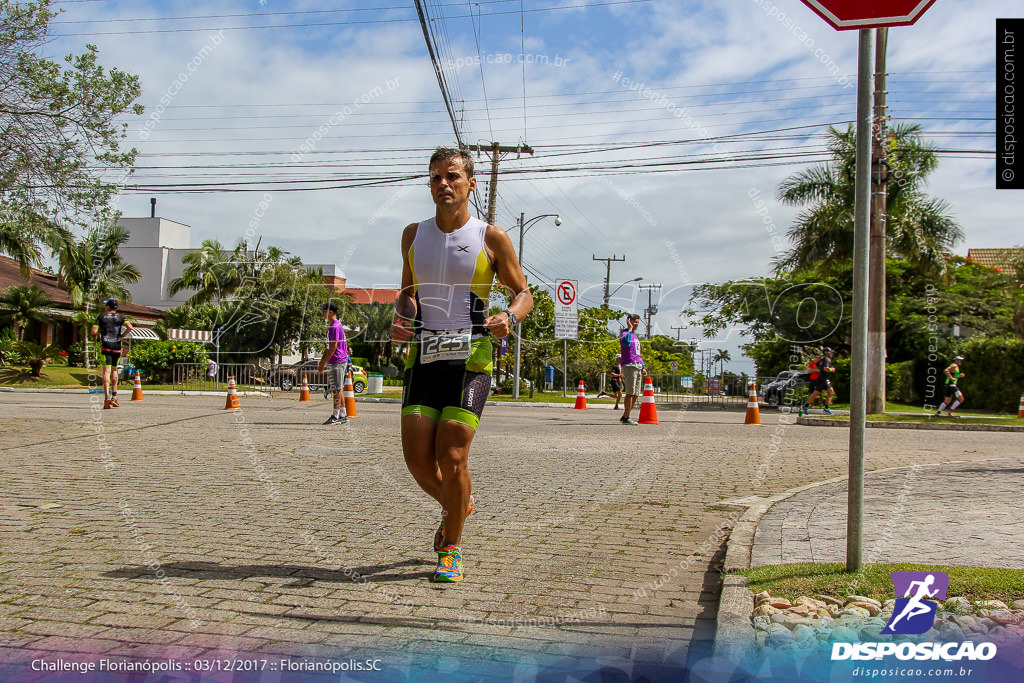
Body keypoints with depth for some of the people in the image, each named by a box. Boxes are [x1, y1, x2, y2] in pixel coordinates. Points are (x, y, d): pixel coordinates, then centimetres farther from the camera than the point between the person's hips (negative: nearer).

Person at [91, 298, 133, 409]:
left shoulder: (102, 316, 5)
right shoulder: (120, 317, 7)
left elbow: (94, 331, -2)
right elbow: (129, 327, -11)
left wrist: (100, 331, 19)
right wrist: (123, 335, 5)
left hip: (106, 346, -2)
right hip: (117, 346, 2)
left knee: (106, 371, -9)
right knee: (114, 370, 16)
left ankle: (107, 397, -25)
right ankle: (114, 397, 19)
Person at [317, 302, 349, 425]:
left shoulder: (335, 327, -14)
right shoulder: (332, 326, 18)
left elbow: (333, 347, -19)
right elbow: (328, 346, 23)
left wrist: (324, 363, -17)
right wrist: (322, 361, 20)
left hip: (337, 362, -10)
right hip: (334, 362, 10)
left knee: (337, 389, -7)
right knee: (337, 389, 12)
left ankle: (335, 416, -5)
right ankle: (343, 415, 15)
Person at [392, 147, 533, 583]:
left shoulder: (491, 238, 0)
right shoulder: (413, 235, 11)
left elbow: (523, 293, 7)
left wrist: (509, 316, -15)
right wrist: (401, 316, 1)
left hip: (470, 359, -4)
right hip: (423, 356, 4)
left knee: (452, 458, -10)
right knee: (418, 460, -2)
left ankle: (452, 550, 11)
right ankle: (458, 506, 31)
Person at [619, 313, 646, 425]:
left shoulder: (635, 335, 24)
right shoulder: (625, 333, -4)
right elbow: (626, 342, -30)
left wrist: (643, 367, 25)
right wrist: (630, 329, -20)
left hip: (638, 366, 9)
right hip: (629, 366, -9)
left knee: (636, 394, 7)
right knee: (630, 393, -12)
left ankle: (624, 417, 14)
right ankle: (626, 418, -10)